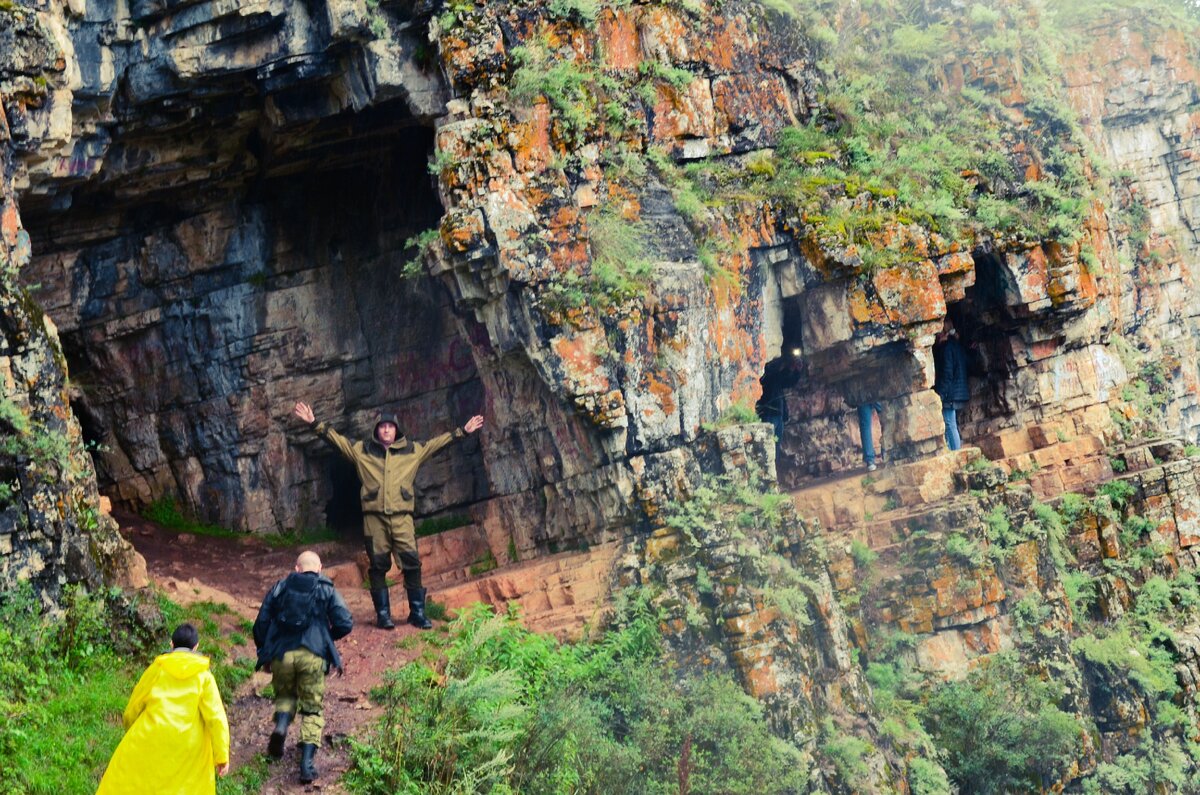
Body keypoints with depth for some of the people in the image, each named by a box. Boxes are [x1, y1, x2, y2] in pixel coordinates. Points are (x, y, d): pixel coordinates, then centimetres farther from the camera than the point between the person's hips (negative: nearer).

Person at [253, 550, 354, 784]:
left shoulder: (280, 587, 13)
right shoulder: (327, 590, 9)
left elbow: (261, 623, 9)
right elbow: (345, 624, 0)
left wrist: (264, 654, 21)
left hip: (281, 654, 1)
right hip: (312, 656, -1)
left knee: (285, 694, 27)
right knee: (312, 709, 9)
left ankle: (281, 725, -5)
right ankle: (306, 765, -2)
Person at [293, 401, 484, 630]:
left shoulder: (413, 451, 12)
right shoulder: (362, 450, 11)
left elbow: (437, 442, 18)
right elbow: (336, 439, 12)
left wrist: (463, 431, 17)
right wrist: (314, 423, 5)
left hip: (402, 517, 0)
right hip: (374, 517, 0)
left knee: (412, 563, -6)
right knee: (378, 566, 1)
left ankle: (417, 612, 1)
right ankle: (383, 614, 8)